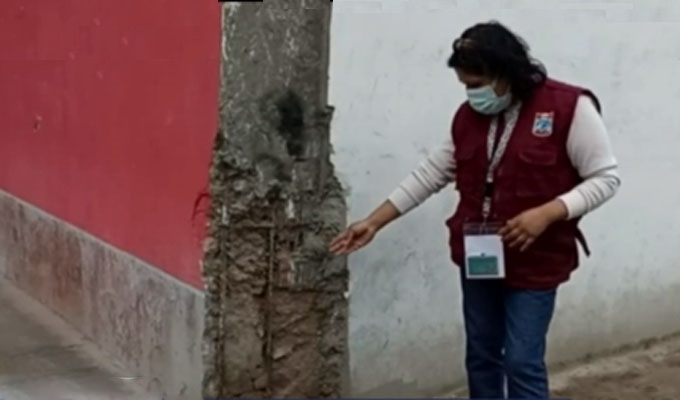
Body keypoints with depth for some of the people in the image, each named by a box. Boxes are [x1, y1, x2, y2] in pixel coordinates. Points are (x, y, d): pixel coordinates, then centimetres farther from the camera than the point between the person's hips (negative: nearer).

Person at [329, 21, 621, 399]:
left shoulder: (569, 108, -13)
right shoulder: (469, 116, 5)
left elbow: (605, 178, -11)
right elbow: (430, 174, 8)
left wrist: (547, 213, -24)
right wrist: (374, 222, 3)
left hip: (535, 262, -6)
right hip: (477, 258, 6)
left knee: (522, 363, -5)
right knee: (481, 356, 13)